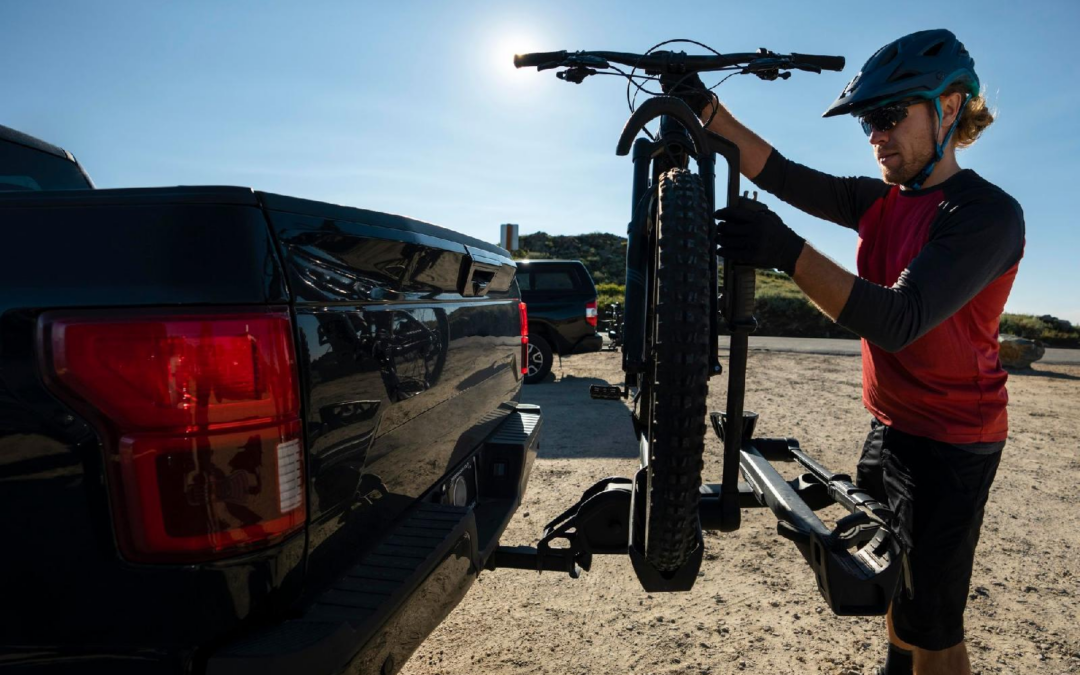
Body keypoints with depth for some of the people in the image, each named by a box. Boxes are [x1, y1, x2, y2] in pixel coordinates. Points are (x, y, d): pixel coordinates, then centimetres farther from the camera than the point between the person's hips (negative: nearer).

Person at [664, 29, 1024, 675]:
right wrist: (708, 109, -16)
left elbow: (900, 320, -33)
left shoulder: (986, 213, -20)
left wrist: (790, 252, -43)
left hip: (950, 444, -7)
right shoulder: (882, 200, 2)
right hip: (888, 425, 7)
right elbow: (785, 176, -7)